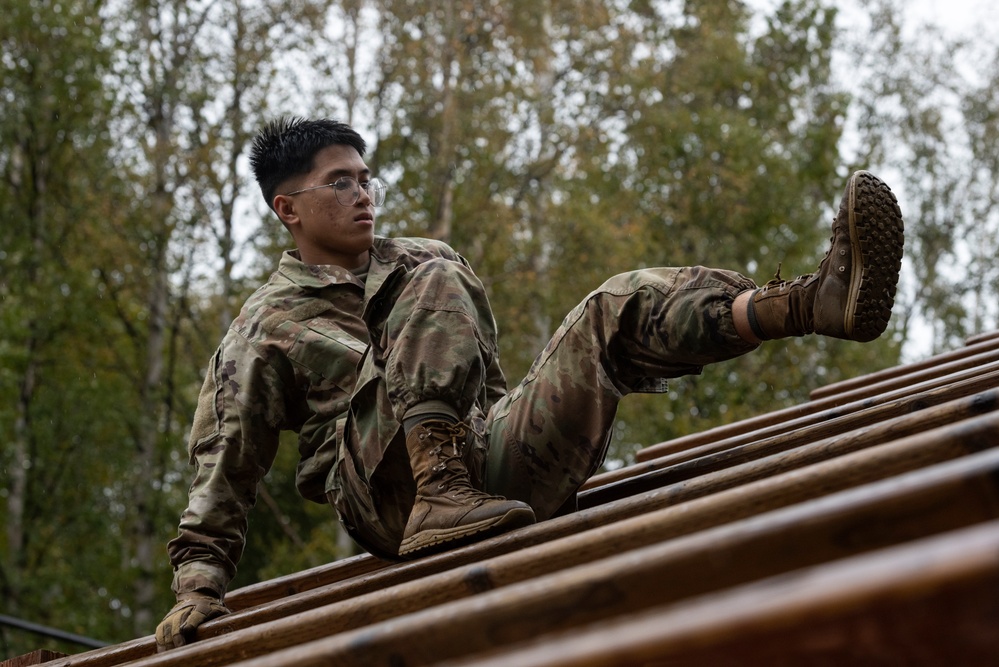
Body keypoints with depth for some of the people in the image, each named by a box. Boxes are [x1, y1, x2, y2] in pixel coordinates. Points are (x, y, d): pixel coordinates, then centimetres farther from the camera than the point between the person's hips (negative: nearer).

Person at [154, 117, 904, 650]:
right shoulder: (267, 329, 11)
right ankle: (442, 493, -39)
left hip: (504, 466, 5)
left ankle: (817, 300, -37)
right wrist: (199, 587, -6)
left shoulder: (424, 262, 26)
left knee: (622, 305, -12)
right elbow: (222, 471, 6)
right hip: (387, 493, -4)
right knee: (432, 287, -22)